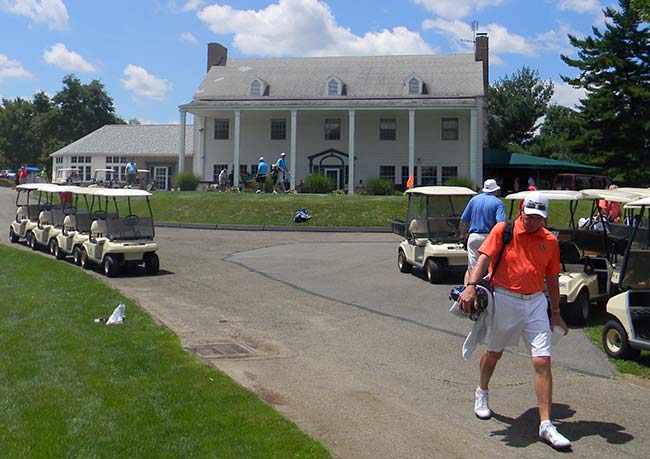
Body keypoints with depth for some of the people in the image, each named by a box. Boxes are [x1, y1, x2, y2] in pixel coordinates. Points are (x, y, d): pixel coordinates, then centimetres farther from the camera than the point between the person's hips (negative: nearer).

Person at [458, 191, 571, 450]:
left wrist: (555, 312, 16)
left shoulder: (550, 241, 5)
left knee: (543, 361, -5)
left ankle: (546, 425, 0)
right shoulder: (503, 230, -5)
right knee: (494, 352, 16)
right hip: (505, 299, -2)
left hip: (536, 302, 2)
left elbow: (552, 279, 13)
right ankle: (482, 393, 44)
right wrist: (471, 286, -29)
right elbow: (484, 258, -15)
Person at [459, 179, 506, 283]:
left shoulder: (474, 199, 9)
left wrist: (463, 235, 20)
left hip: (474, 237, 2)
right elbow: (501, 223, -14)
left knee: (471, 268, 3)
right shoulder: (497, 202, 0)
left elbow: (463, 220, 9)